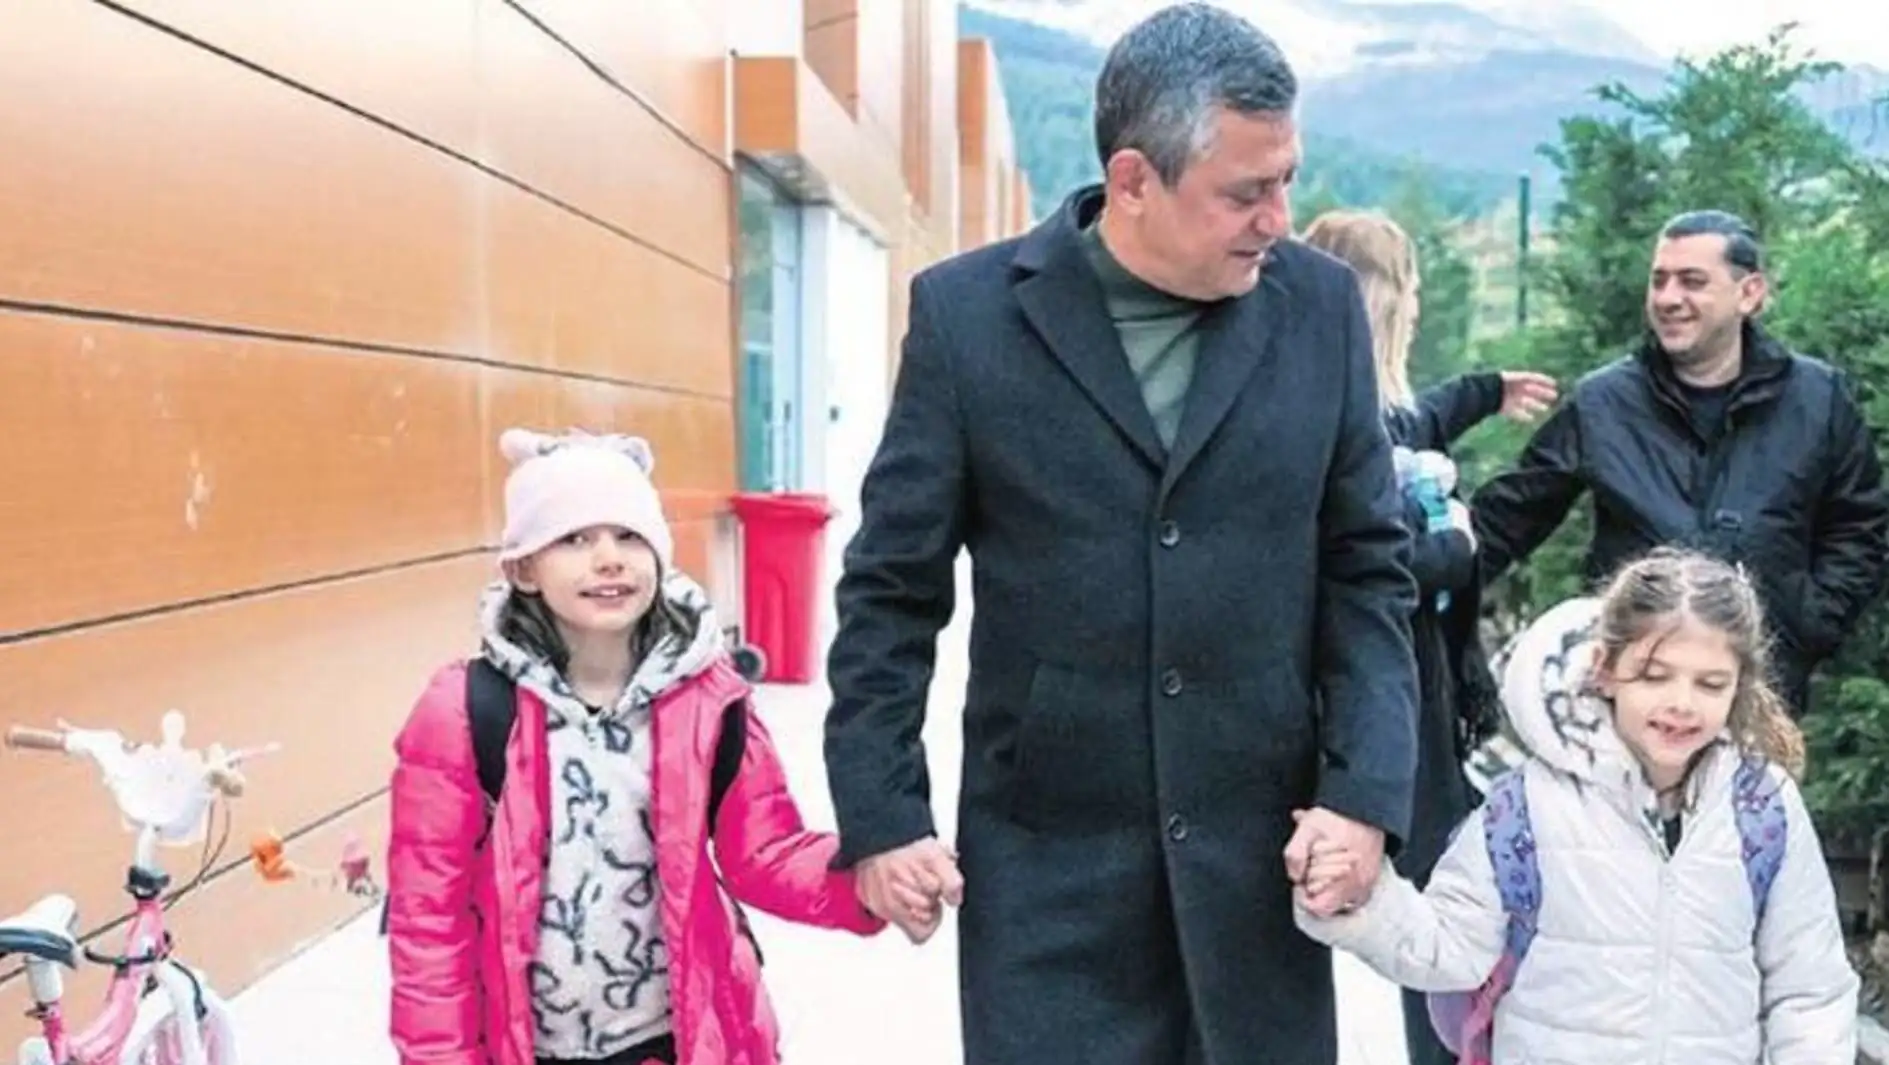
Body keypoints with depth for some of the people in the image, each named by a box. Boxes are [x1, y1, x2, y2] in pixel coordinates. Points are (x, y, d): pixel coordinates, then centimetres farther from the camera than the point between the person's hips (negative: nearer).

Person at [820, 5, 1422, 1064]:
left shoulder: (1321, 305, 0)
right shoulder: (968, 311, -6)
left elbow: (1369, 567, 4)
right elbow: (893, 587, -2)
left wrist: (1365, 792, -6)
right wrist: (881, 813, -7)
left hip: (1263, 838, 2)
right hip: (1044, 848, -2)